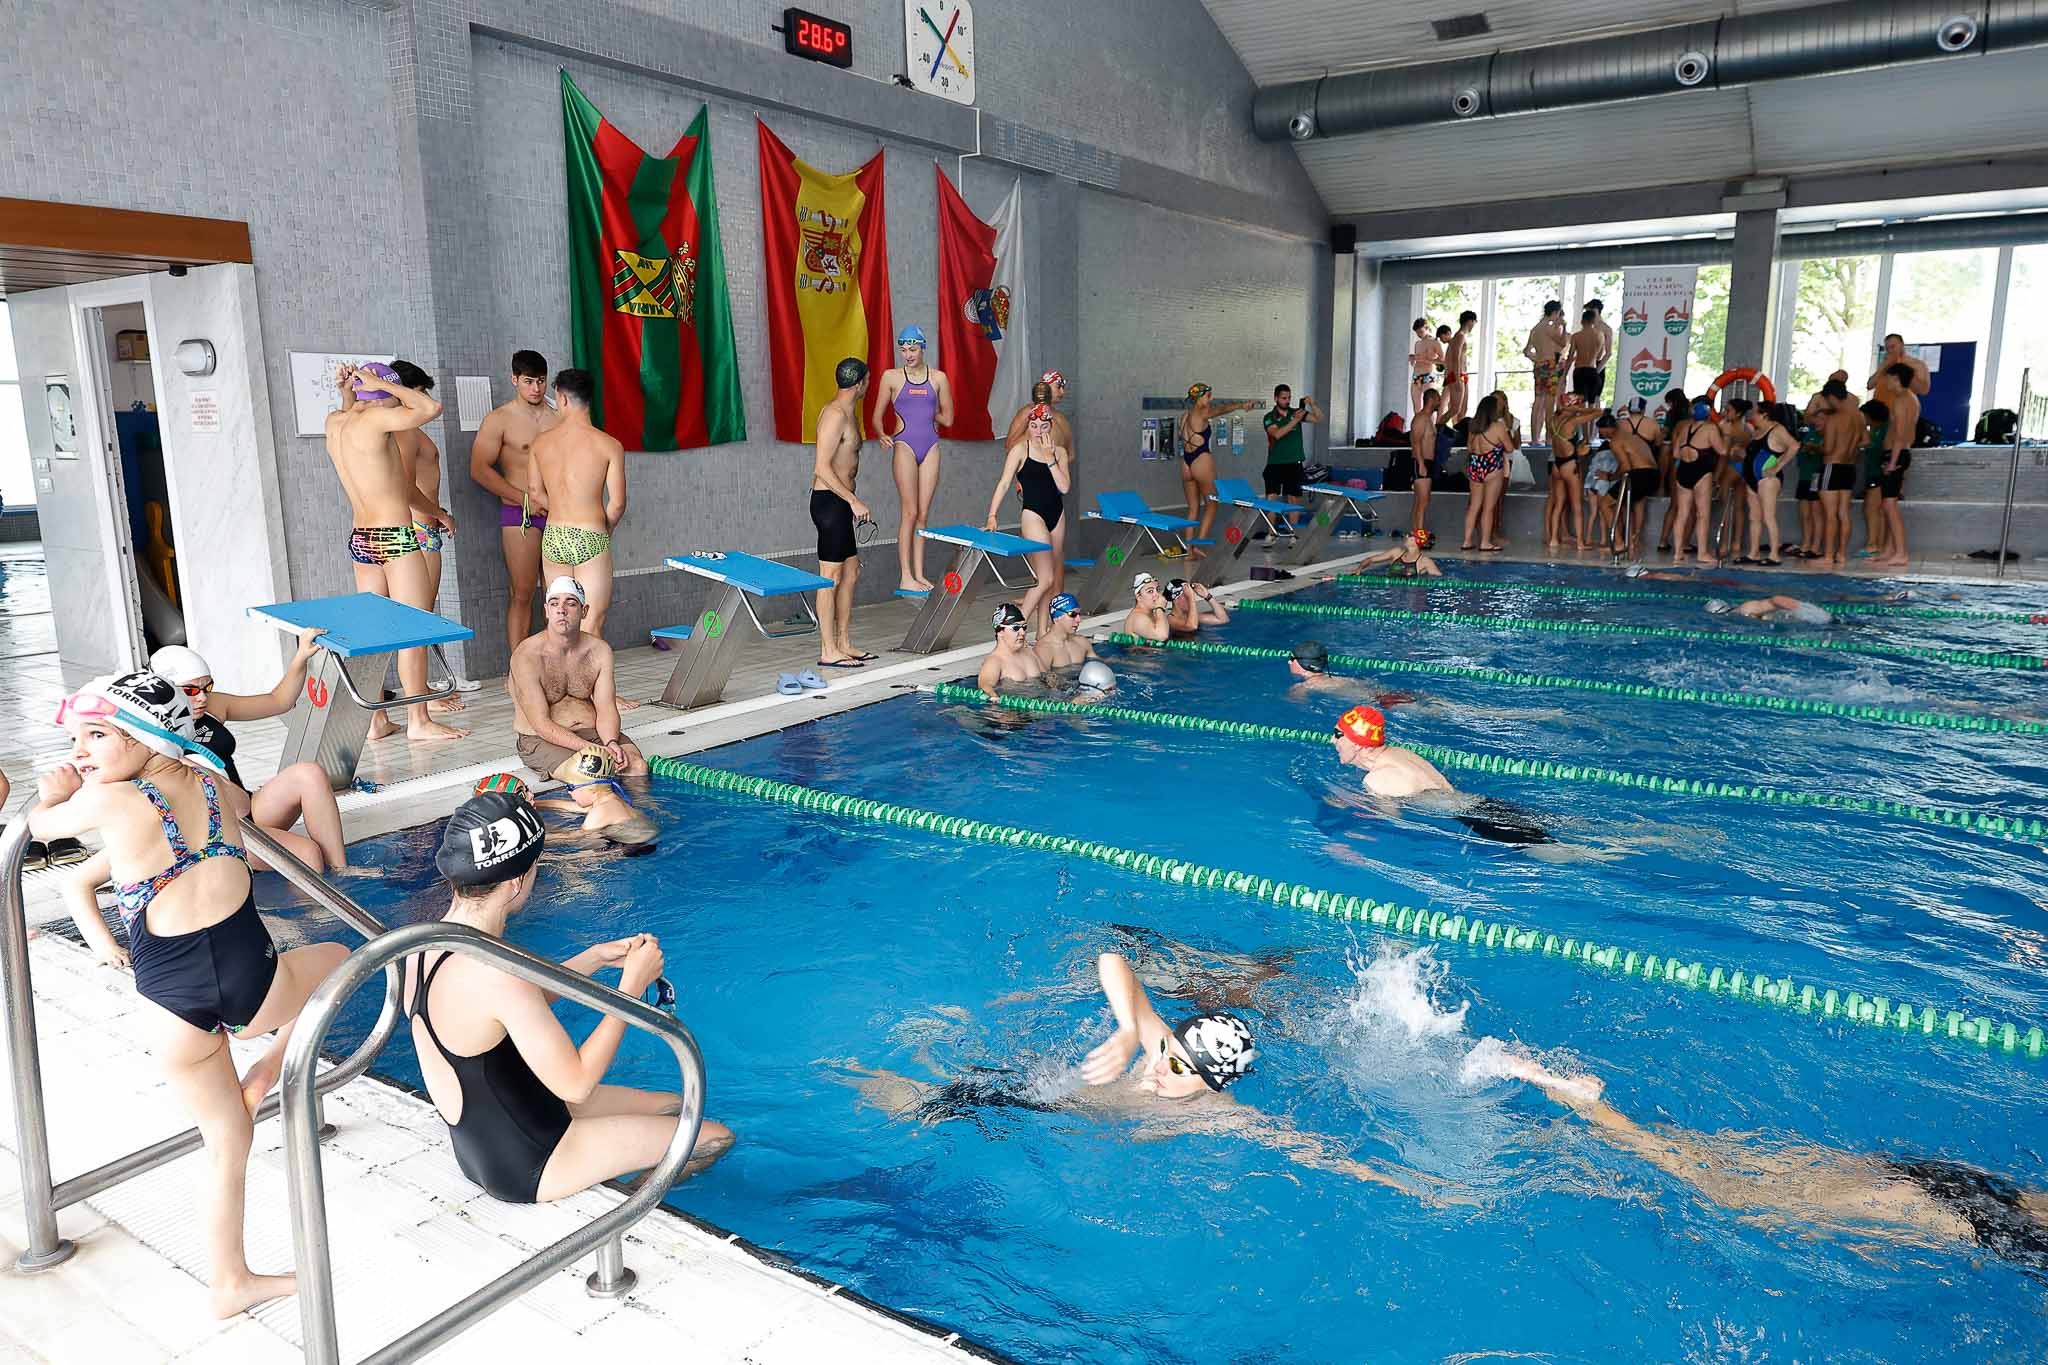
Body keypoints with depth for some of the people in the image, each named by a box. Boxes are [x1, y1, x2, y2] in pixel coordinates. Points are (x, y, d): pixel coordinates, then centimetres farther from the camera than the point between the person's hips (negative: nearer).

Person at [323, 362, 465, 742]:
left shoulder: (335, 422, 11)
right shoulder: (376, 418, -14)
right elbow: (432, 408, -14)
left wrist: (348, 393, 20)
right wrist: (380, 384, -8)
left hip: (360, 540, 9)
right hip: (396, 538, -9)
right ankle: (418, 721, 0)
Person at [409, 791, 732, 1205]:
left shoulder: (426, 943, -5)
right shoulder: (494, 974, -34)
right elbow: (576, 1083, -27)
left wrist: (594, 958, 6)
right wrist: (632, 985, -18)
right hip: (525, 1169, -9)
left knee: (678, 1107, 18)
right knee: (715, 1138, 0)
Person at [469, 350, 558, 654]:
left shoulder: (557, 417, 12)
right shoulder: (499, 419, -2)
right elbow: (479, 469, -8)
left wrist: (547, 494, 0)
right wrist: (525, 499, -11)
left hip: (556, 514, 4)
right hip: (519, 515, -4)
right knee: (522, 594, -6)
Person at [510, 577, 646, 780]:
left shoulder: (600, 650, 1)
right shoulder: (526, 656, -14)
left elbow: (606, 710, -1)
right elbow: (541, 724, -18)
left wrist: (611, 743, -24)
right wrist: (591, 749, -28)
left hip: (592, 733, 4)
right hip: (540, 740, -4)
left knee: (637, 766, -21)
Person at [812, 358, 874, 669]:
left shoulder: (848, 413, 16)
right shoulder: (836, 414, -16)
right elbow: (822, 468, -22)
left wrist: (852, 502, 24)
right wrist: (854, 500, -22)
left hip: (841, 502, 10)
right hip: (830, 502, -10)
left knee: (851, 573, 14)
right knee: (831, 578, -6)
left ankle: (843, 643, 21)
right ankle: (828, 651, -1)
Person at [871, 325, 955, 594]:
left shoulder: (938, 378, 8)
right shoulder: (891, 377, 3)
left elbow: (947, 419, 12)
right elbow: (877, 416, 3)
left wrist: (927, 412, 8)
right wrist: (882, 435, -14)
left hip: (931, 447, 3)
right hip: (905, 446, -3)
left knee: (923, 513, 4)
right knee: (910, 512, -6)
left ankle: (919, 573, 11)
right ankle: (905, 576, -2)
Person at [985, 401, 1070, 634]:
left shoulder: (1059, 452, 8)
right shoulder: (1021, 449, -5)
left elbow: (1063, 487, -4)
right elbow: (1004, 483, -11)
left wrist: (1049, 458, -9)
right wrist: (992, 516, -19)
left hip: (1057, 515, 6)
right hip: (1033, 515, -6)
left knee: (1046, 580, 9)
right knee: (1045, 579, -14)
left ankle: (1042, 632, 15)